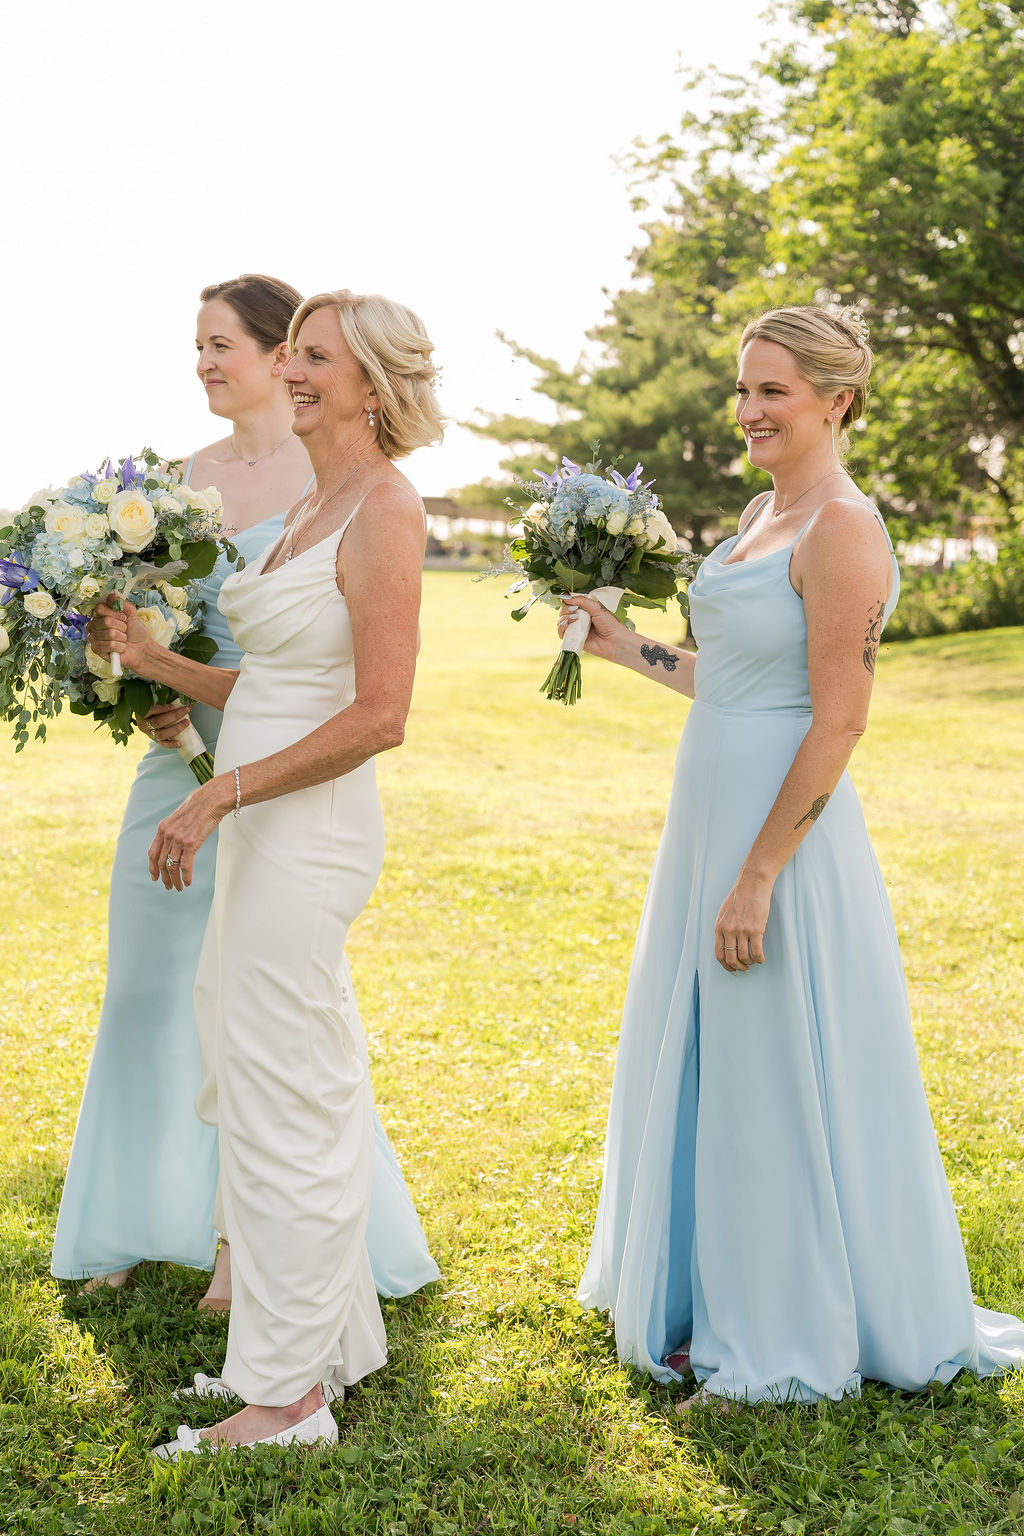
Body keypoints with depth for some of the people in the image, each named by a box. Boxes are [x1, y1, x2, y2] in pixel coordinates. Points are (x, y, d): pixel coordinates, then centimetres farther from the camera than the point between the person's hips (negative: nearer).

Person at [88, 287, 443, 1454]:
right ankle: (330, 1344, 31)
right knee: (307, 1089, 16)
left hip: (307, 832, -10)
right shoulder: (315, 507, 15)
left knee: (282, 1100, -2)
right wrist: (153, 661, 8)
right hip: (266, 832, 10)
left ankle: (287, 1397, 12)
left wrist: (215, 799, -18)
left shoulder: (384, 511, -13)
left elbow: (376, 716, -20)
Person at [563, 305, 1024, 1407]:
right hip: (710, 817, 10)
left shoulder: (842, 530, -16)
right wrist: (626, 647, 16)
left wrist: (758, 877, -21)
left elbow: (838, 723, -20)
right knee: (703, 1062, 19)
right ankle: (719, 1301, 37)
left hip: (782, 825, -10)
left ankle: (784, 1345, 20)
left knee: (774, 1081, 2)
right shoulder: (762, 514, 12)